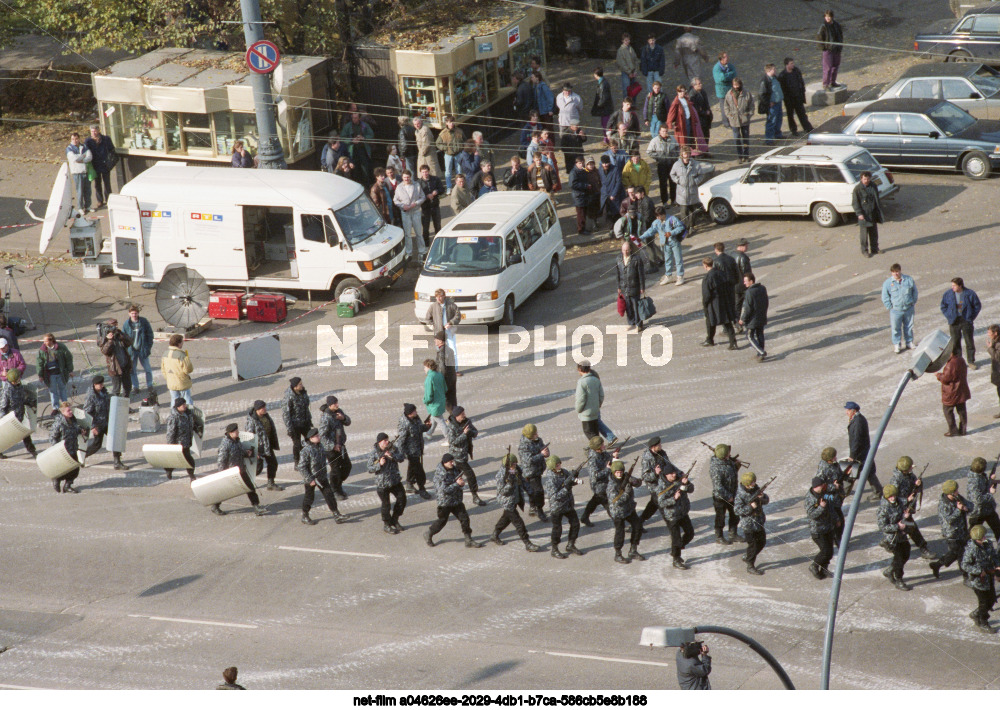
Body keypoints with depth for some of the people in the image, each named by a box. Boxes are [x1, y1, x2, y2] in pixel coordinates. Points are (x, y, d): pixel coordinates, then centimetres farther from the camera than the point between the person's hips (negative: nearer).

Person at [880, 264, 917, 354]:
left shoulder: (909, 280, -1)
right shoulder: (887, 283, -6)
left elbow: (914, 292, 10)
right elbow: (885, 297, 0)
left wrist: (913, 303, 5)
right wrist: (890, 307, -4)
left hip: (908, 309, 2)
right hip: (895, 310, -2)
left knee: (909, 327, 14)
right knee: (896, 328, 3)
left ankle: (909, 342, 30)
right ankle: (897, 345, 16)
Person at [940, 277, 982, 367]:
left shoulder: (970, 294, -7)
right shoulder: (948, 294, -3)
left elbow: (978, 306, 4)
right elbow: (943, 307, 9)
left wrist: (972, 317, -2)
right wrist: (949, 317, 0)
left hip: (967, 321, -1)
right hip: (954, 322, 1)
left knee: (970, 342, 5)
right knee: (955, 343, 3)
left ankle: (971, 362, 17)